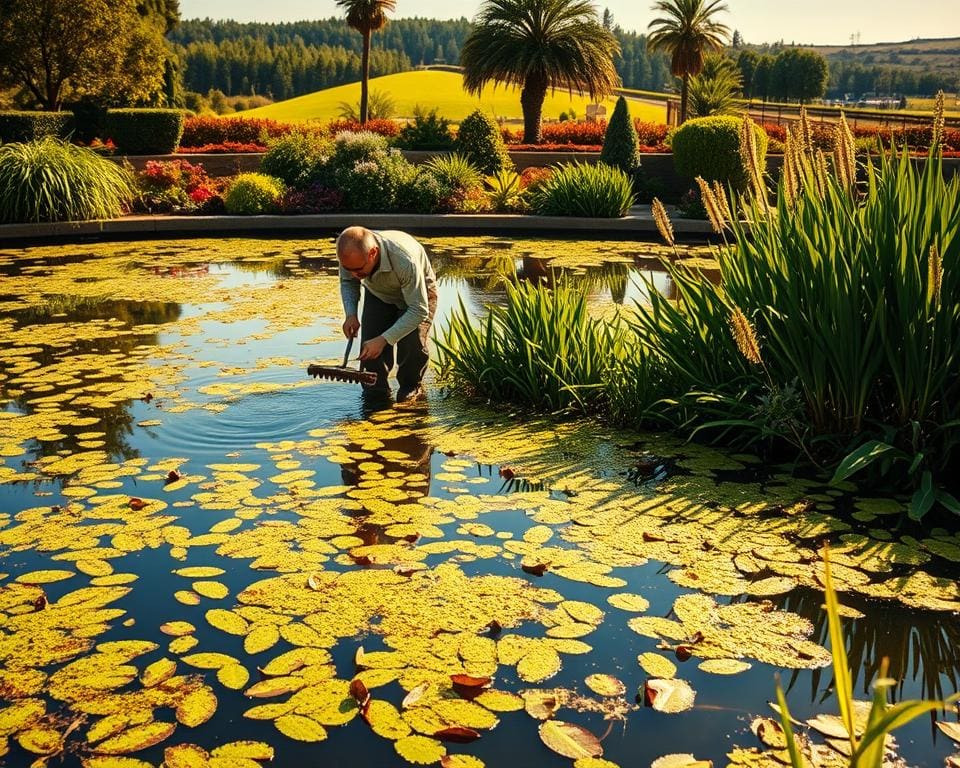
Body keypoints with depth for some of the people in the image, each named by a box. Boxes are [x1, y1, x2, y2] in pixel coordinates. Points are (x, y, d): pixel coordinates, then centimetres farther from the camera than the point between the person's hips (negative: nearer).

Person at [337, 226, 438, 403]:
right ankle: (376, 389, 9)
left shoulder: (405, 261, -45)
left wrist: (384, 340, -43)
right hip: (378, 294, 4)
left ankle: (412, 386, 3)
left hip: (418, 294, -4)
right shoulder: (351, 255, -29)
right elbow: (347, 282, -3)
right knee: (369, 346, -15)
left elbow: (418, 310, -37)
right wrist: (351, 314, -21)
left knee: (412, 343, -25)